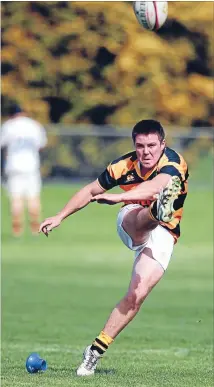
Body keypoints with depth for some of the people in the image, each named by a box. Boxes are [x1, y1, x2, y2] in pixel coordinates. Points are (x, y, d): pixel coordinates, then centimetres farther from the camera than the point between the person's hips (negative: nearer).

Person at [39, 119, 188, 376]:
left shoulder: (173, 163, -22)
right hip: (131, 223, 2)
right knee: (143, 215, -36)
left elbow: (155, 186, -45)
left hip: (162, 234, -2)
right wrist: (60, 217, 4)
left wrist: (119, 197, -59)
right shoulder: (124, 166, -10)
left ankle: (95, 351, -12)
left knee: (137, 295, -18)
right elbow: (90, 191, 5)